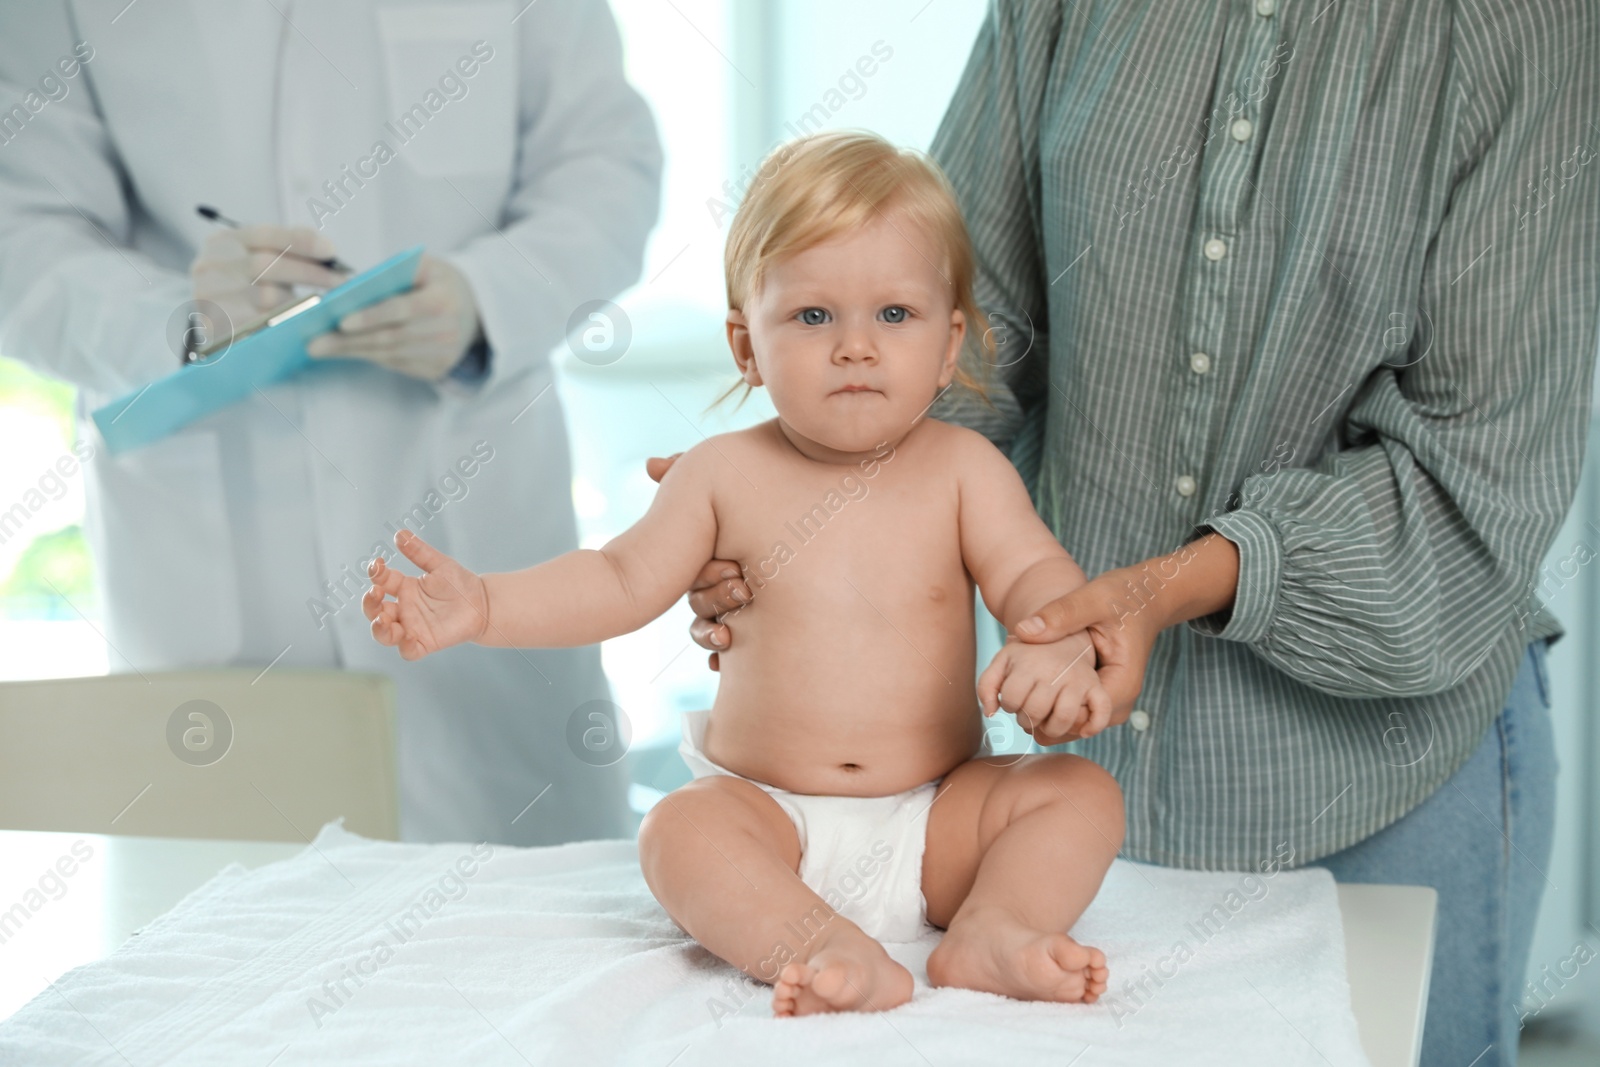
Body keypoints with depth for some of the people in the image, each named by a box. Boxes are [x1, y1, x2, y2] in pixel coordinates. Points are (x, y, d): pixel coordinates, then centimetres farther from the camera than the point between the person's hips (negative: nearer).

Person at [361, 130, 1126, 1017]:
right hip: (770, 813, 0)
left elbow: (1036, 575, -9)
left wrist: (1059, 650, -34)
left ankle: (992, 932, -35)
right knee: (678, 829, -29)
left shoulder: (963, 469, -2)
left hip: (939, 819, 1)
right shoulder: (727, 474, 0)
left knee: (1084, 792, -19)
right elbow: (622, 582, 2)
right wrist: (482, 605, -10)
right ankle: (828, 951, -45)